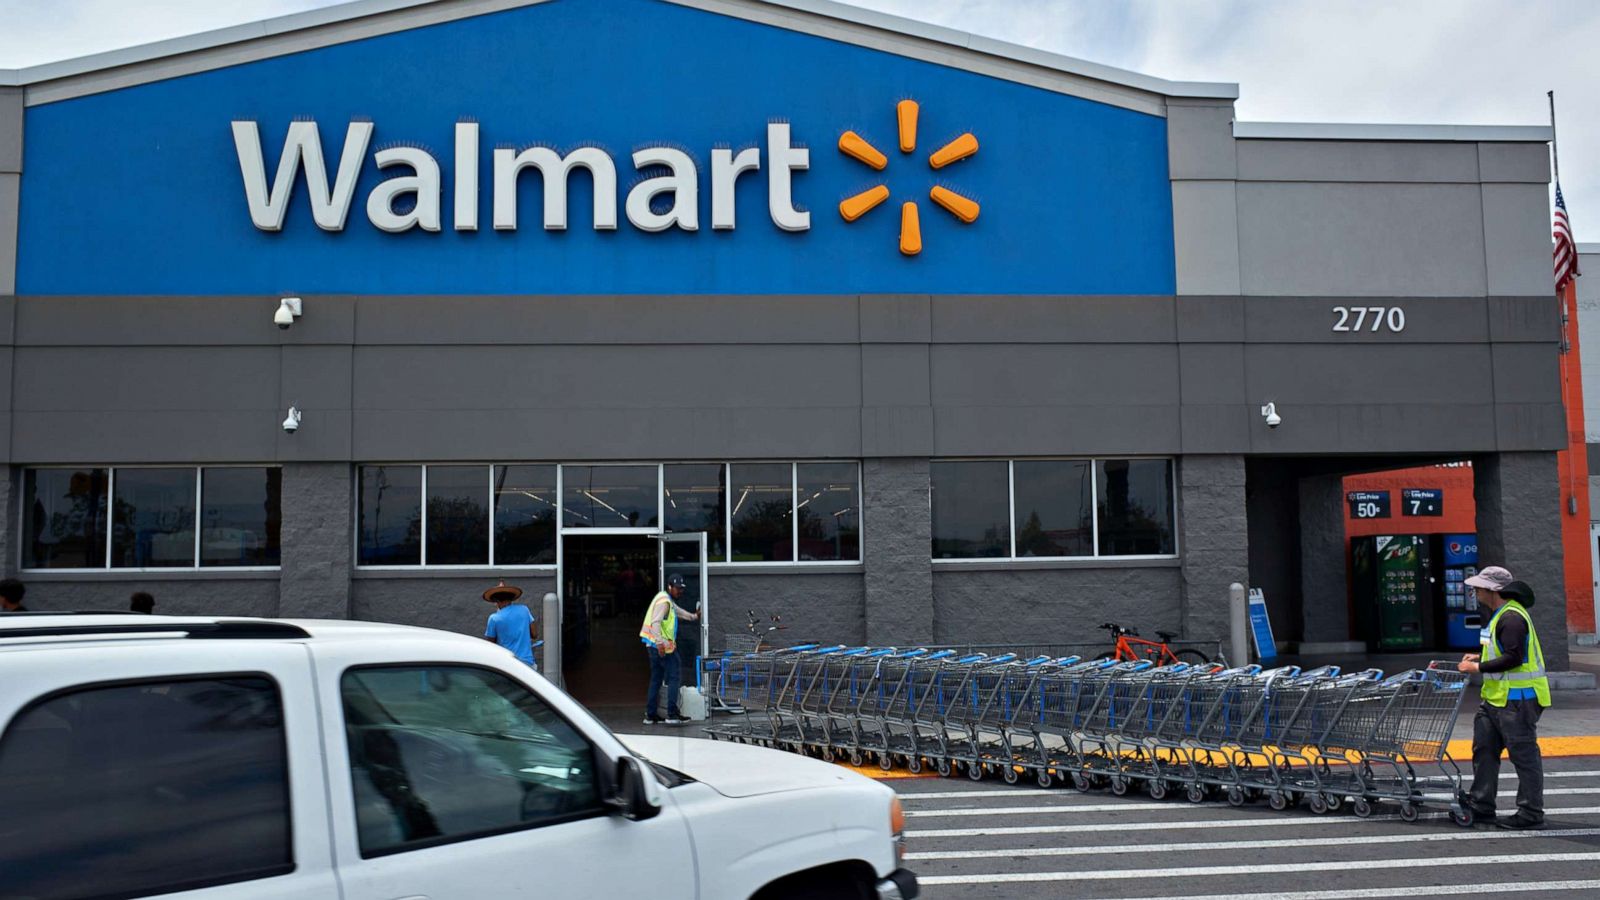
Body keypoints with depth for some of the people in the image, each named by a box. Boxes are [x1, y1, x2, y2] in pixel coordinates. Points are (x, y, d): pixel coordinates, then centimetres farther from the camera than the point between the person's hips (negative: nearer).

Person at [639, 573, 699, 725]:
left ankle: (650, 715, 16)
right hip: (661, 646, -11)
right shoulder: (664, 601, -13)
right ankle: (672, 714, -12)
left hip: (657, 646, 11)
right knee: (674, 676, -9)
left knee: (656, 679, 13)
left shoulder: (669, 601, 20)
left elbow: (678, 611, 41)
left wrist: (694, 617, 50)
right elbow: (655, 622, -25)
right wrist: (660, 642, -35)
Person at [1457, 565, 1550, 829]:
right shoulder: (1501, 615, 15)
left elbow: (1513, 658, -25)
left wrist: (1478, 667, -18)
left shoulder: (1512, 617, -18)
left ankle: (1531, 814, 5)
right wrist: (1480, 658, 12)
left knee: (1524, 754, -3)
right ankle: (1481, 806, 20)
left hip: (1516, 699, -11)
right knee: (1484, 748, 13)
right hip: (1497, 697, 11)